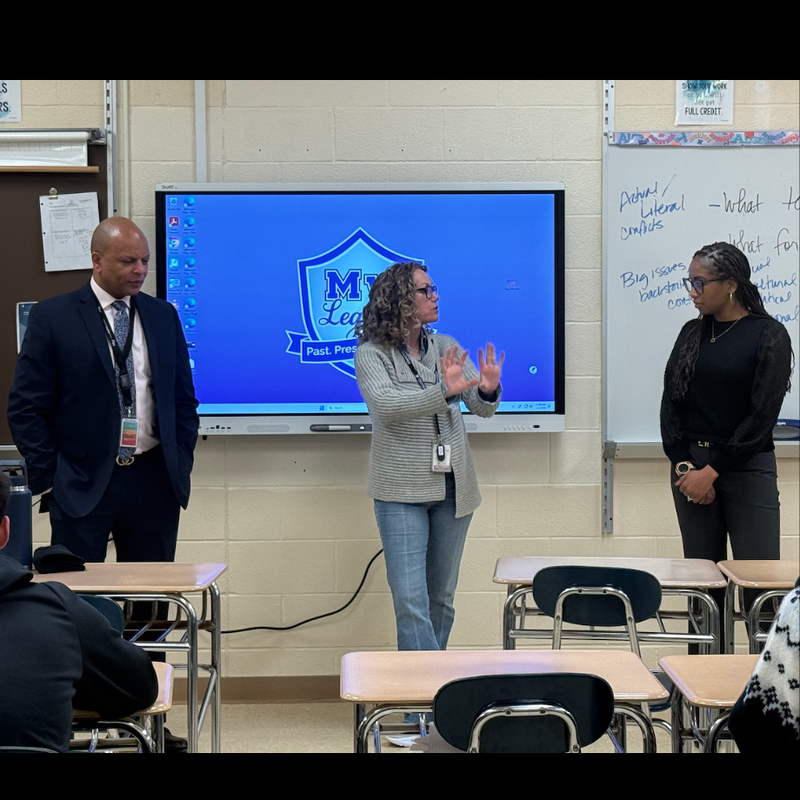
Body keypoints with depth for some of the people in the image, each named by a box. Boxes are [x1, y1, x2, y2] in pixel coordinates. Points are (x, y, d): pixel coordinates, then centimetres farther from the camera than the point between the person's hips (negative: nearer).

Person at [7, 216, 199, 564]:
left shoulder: (163, 315, 10)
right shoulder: (52, 316, -2)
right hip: (82, 484, -3)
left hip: (154, 482, 3)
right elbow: (25, 408, -3)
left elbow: (183, 398, 15)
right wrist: (49, 479, -7)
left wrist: (181, 464, 6)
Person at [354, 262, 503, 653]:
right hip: (401, 491, -5)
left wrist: (488, 390, -20)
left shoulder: (446, 347, 10)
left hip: (453, 488, 5)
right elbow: (386, 404, -22)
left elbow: (481, 407, 4)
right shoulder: (371, 354, -4)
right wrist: (444, 390, -34)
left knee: (441, 598, 11)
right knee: (410, 599, -10)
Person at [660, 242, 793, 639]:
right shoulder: (693, 332, 10)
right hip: (692, 464, 4)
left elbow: (762, 415, -10)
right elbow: (671, 402, 7)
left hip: (747, 468, -4)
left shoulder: (769, 335, -4)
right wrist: (684, 465, -6)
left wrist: (712, 471, -12)